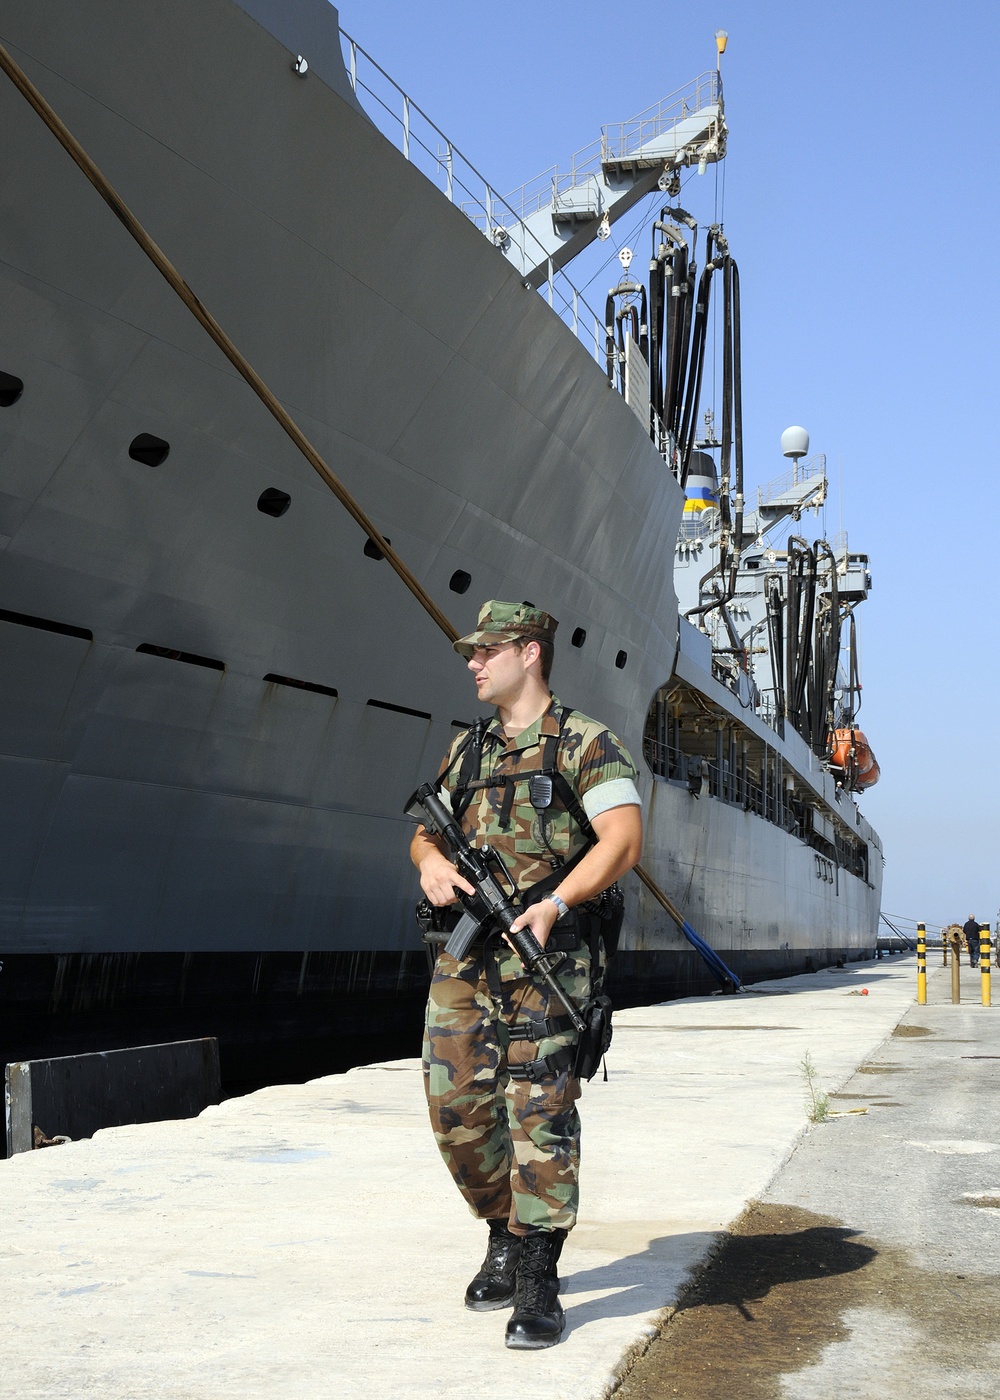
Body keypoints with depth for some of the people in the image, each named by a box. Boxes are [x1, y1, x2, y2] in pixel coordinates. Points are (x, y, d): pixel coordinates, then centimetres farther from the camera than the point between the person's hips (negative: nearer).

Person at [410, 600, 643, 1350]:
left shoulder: (587, 744, -2)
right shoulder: (466, 750, 18)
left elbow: (623, 840, -12)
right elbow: (427, 832, 20)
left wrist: (554, 903, -25)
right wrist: (432, 861, -5)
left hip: (548, 952, -6)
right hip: (465, 953, 6)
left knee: (540, 1110, -7)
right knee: (457, 1110, 4)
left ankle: (538, 1281, -1)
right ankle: (505, 1237, 26)